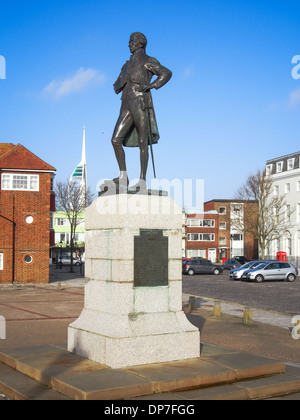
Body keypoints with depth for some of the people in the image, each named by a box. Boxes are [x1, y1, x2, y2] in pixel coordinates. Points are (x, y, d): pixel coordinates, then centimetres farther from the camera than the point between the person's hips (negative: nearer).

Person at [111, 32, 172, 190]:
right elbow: (118, 85, 29)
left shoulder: (148, 61, 5)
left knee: (142, 143, -4)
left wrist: (152, 85, -16)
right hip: (127, 107, 7)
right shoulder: (128, 64, 26)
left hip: (141, 104, -7)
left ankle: (143, 180, 1)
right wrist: (119, 85, 5)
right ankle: (123, 177, -1)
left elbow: (167, 73, -6)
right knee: (116, 140, -5)